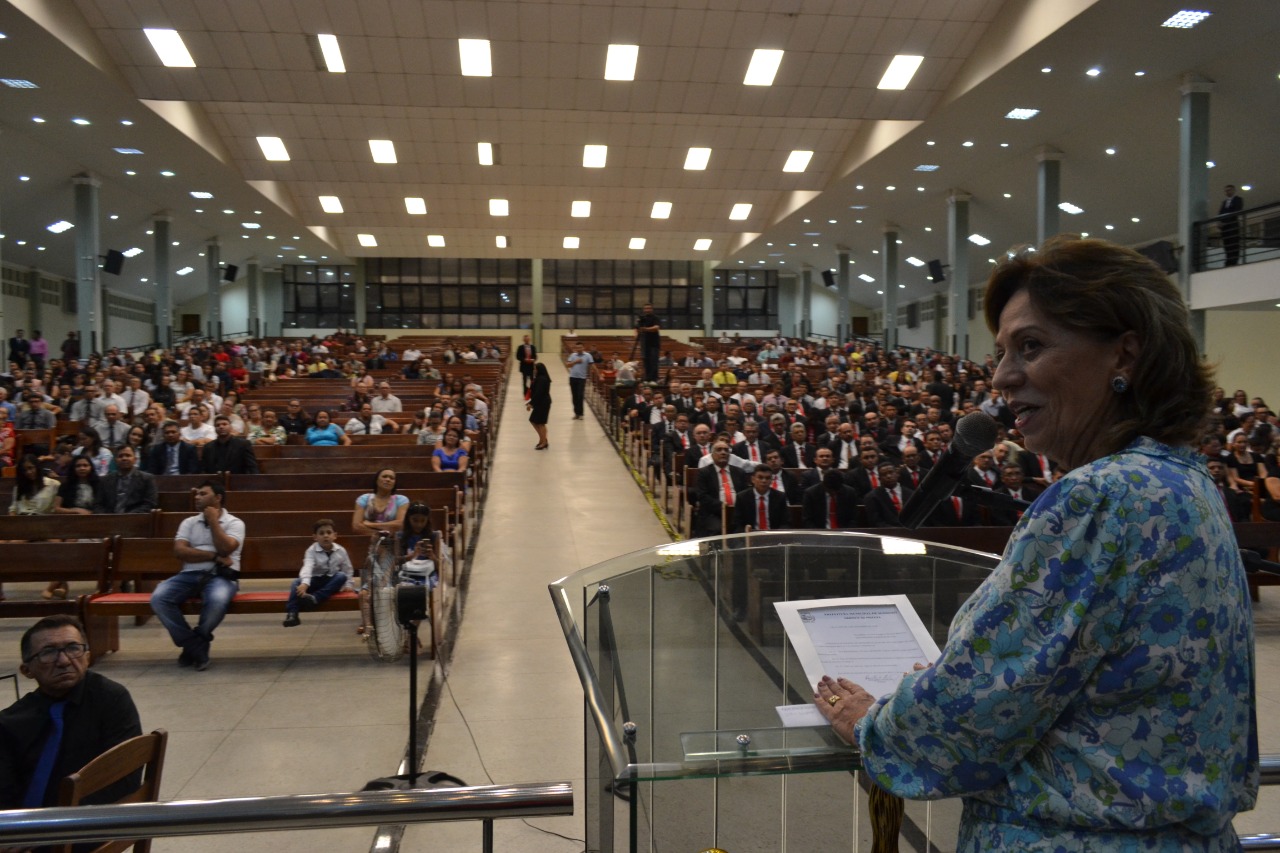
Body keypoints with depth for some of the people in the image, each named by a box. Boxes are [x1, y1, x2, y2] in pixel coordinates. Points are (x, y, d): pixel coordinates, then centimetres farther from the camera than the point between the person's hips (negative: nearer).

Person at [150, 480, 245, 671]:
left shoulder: (234, 523, 8)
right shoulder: (189, 523, 18)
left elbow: (224, 549, -10)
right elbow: (179, 551, 1)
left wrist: (213, 521, -1)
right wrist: (214, 556, -9)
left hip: (220, 576, -4)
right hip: (190, 575, 4)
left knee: (217, 600, -38)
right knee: (158, 598, -25)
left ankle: (194, 645, -9)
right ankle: (195, 646, -12)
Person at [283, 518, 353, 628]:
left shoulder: (341, 551, -6)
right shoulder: (312, 551, -14)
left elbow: (348, 570, 6)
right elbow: (307, 567, -33)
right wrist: (305, 583, -50)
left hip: (332, 582, 1)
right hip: (315, 581, -1)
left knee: (341, 576, -30)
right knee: (297, 583, -27)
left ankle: (315, 598, -40)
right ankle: (291, 613, -36)